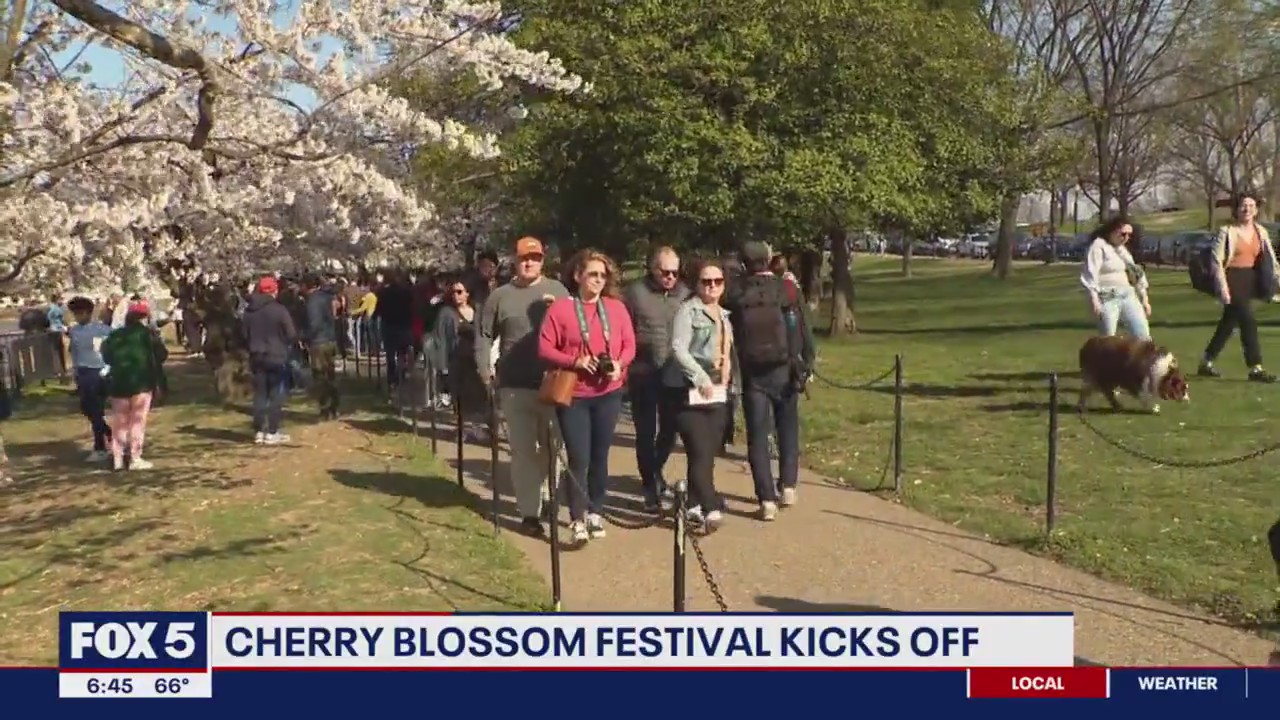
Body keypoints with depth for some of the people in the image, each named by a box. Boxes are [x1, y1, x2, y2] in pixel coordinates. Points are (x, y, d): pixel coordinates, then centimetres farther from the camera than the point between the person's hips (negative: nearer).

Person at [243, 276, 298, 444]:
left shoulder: (249, 311, 5)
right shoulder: (279, 309, -13)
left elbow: (245, 335, 11)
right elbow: (291, 335, -13)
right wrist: (284, 344, 7)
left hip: (256, 357, 5)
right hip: (277, 357, -5)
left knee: (259, 394, 10)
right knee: (276, 395, 1)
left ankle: (259, 431, 12)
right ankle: (272, 432, 0)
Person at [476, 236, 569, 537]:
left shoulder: (557, 290, 7)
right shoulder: (500, 296, 5)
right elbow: (484, 336, 8)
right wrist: (486, 372, -1)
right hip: (515, 387, -1)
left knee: (552, 447, 10)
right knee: (523, 450, 3)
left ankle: (547, 498, 31)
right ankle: (529, 512, 10)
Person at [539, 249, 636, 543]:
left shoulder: (616, 307, 4)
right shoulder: (560, 308, -6)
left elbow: (629, 344, 7)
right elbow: (545, 348, -8)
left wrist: (620, 363, -14)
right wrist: (574, 361, -21)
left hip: (608, 394, 3)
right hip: (573, 395, -3)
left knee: (600, 456, 12)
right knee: (578, 458, -6)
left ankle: (596, 512, 25)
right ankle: (577, 519, 2)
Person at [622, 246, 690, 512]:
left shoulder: (685, 293, 5)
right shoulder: (635, 292, -5)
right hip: (643, 375, -3)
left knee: (670, 429, 12)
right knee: (646, 433, 3)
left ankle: (656, 472, 37)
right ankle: (650, 487, 15)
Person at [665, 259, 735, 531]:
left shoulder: (725, 315, 18)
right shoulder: (688, 310, -5)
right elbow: (678, 348, -16)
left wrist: (731, 384, 15)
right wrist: (701, 378, -23)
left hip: (719, 394, 7)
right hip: (690, 392, -7)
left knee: (709, 452, 7)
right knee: (700, 451, -12)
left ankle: (696, 504, 18)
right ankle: (711, 507, -13)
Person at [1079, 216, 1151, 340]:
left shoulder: (1122, 249, 18)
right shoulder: (1098, 246, -6)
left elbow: (1136, 273, 23)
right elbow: (1090, 275, -15)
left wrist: (1144, 298, 20)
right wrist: (1094, 300, -23)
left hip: (1128, 295, 7)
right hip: (1107, 297, -7)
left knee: (1143, 336, 1)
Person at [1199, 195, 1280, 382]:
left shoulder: (1261, 232, 10)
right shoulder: (1226, 231, -7)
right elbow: (1216, 261, -10)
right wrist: (1222, 287, -17)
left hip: (1250, 281, 6)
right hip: (1233, 280, -6)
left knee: (1228, 323, 12)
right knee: (1248, 321, -12)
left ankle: (1206, 363, 23)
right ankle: (1256, 369, -8)